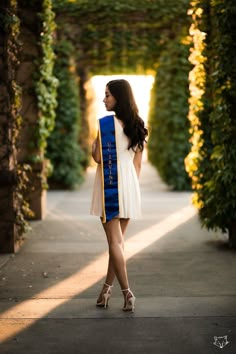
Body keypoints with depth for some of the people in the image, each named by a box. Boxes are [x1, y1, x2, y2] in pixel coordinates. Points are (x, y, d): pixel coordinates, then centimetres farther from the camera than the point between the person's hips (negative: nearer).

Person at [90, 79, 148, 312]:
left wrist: (93, 146, 8)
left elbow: (98, 158, -12)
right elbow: (138, 163, 11)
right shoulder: (136, 125, 9)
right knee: (118, 239, 12)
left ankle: (126, 292, -6)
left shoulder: (106, 123, -11)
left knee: (114, 241, -2)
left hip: (110, 185, -6)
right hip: (130, 187, 6)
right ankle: (107, 288, 19)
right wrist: (131, 186, 17)